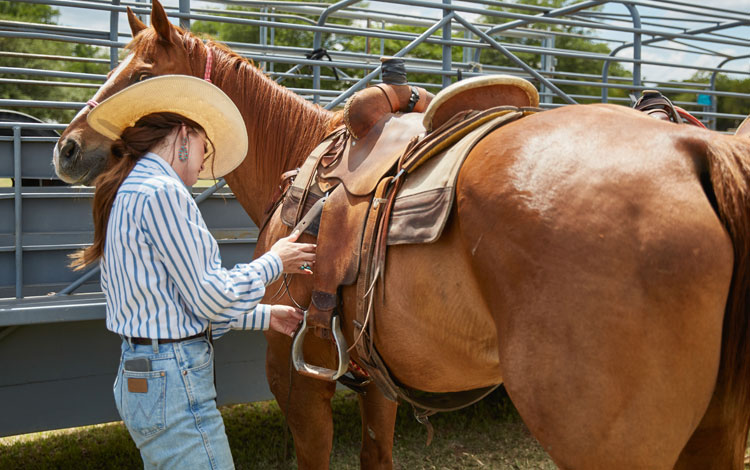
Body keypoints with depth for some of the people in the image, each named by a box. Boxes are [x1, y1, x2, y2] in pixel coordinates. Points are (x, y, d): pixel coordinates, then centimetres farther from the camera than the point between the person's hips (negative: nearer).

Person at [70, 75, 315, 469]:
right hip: (174, 383, -10)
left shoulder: (129, 193, 15)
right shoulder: (162, 192, -16)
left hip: (139, 374, 10)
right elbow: (211, 297, -17)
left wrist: (265, 316, 18)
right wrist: (274, 262, -1)